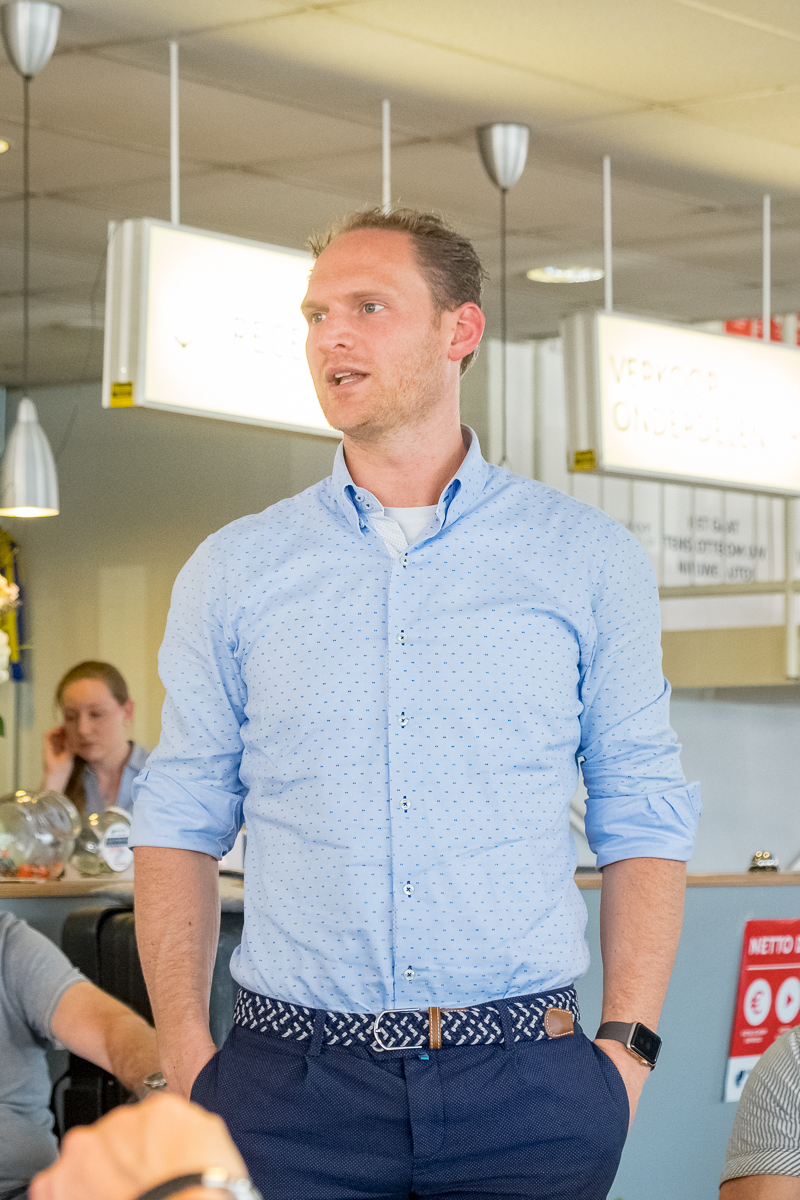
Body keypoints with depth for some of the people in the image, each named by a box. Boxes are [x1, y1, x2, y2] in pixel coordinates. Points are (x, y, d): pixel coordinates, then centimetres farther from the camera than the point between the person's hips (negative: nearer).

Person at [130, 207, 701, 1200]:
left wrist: (628, 1046, -5)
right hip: (289, 1081, 1)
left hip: (525, 1083, 0)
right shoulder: (230, 573, 8)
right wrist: (184, 1048, -4)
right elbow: (181, 822, 8)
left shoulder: (588, 561, 5)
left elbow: (643, 821, 5)